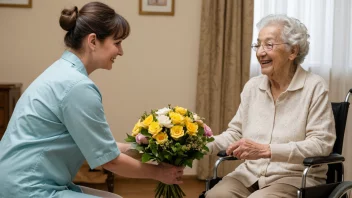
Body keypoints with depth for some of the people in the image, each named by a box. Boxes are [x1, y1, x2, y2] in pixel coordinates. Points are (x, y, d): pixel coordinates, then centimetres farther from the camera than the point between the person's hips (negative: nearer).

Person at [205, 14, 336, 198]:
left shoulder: (314, 87, -8)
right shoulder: (252, 86, 10)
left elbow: (321, 144, -16)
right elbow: (236, 132, 14)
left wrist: (265, 150, -26)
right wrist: (206, 145, -7)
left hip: (296, 178, -4)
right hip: (250, 174, 4)